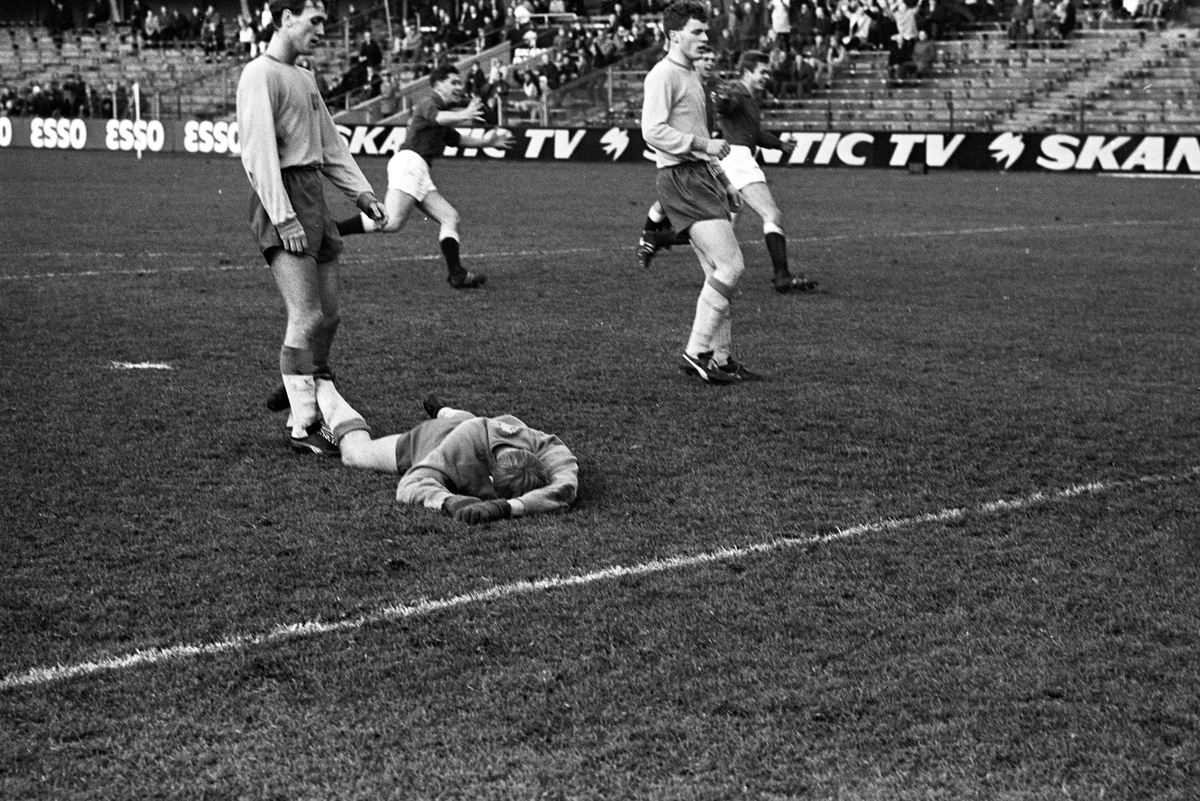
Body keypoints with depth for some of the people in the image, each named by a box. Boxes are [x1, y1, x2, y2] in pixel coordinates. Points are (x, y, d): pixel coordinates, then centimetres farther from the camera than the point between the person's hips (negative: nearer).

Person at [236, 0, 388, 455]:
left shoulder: (305, 79, 21)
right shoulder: (260, 75, -8)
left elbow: (330, 144, 24)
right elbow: (259, 152, -15)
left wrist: (361, 192, 12)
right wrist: (283, 217, -21)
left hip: (314, 199, 9)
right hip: (282, 200, -9)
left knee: (327, 315, 8)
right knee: (307, 317, -13)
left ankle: (296, 393, 24)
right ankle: (303, 426, -9)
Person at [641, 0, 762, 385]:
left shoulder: (692, 75, 22)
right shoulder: (663, 75, -9)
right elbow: (652, 130, -21)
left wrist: (723, 182, 26)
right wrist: (703, 144, -21)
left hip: (702, 177, 10)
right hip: (680, 179, -10)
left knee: (719, 273, 8)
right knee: (731, 266, -15)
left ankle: (721, 358, 12)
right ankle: (697, 352, -9)